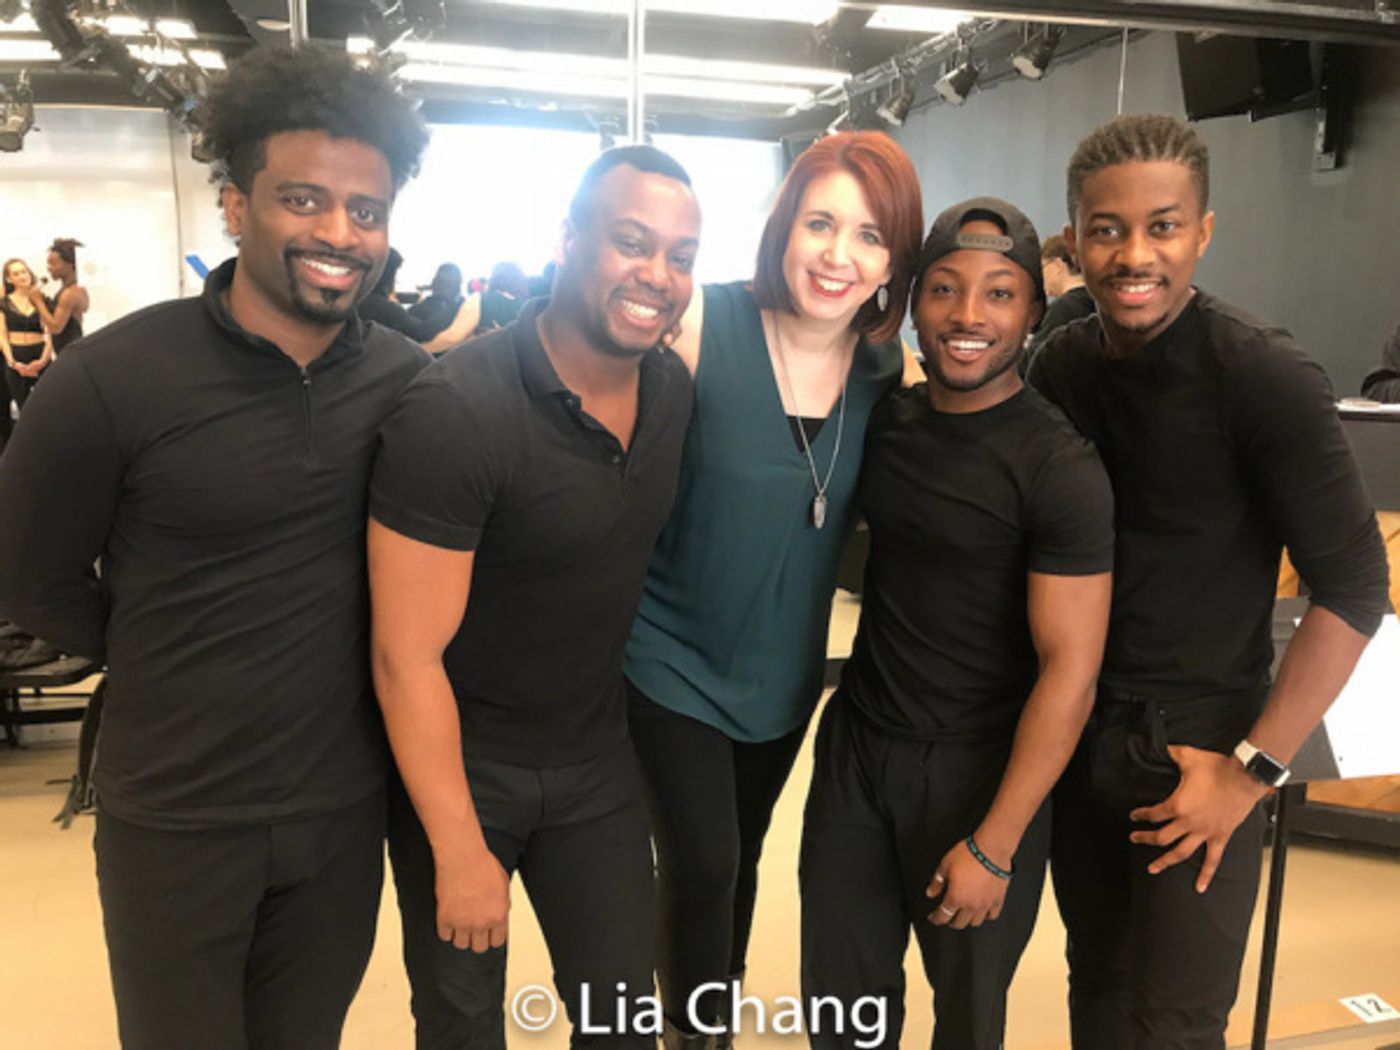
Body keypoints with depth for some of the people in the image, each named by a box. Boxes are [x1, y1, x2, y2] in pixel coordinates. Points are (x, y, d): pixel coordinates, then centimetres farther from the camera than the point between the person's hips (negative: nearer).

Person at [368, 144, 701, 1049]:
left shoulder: (674, 388, -6)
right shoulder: (457, 412, -26)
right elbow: (406, 656, -22)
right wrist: (460, 852, -17)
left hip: (598, 758, 5)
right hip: (458, 763, -4)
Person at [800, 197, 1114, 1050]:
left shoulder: (1059, 465, -17)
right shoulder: (886, 419, 0)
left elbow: (1070, 669, -17)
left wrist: (994, 846, -15)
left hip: (977, 770, -4)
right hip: (857, 740, 5)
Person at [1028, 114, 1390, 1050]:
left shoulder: (1264, 376, -15)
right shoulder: (1060, 364, 0)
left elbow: (1354, 589, -14)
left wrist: (1253, 767, -15)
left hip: (1196, 741, -4)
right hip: (1075, 727, 5)